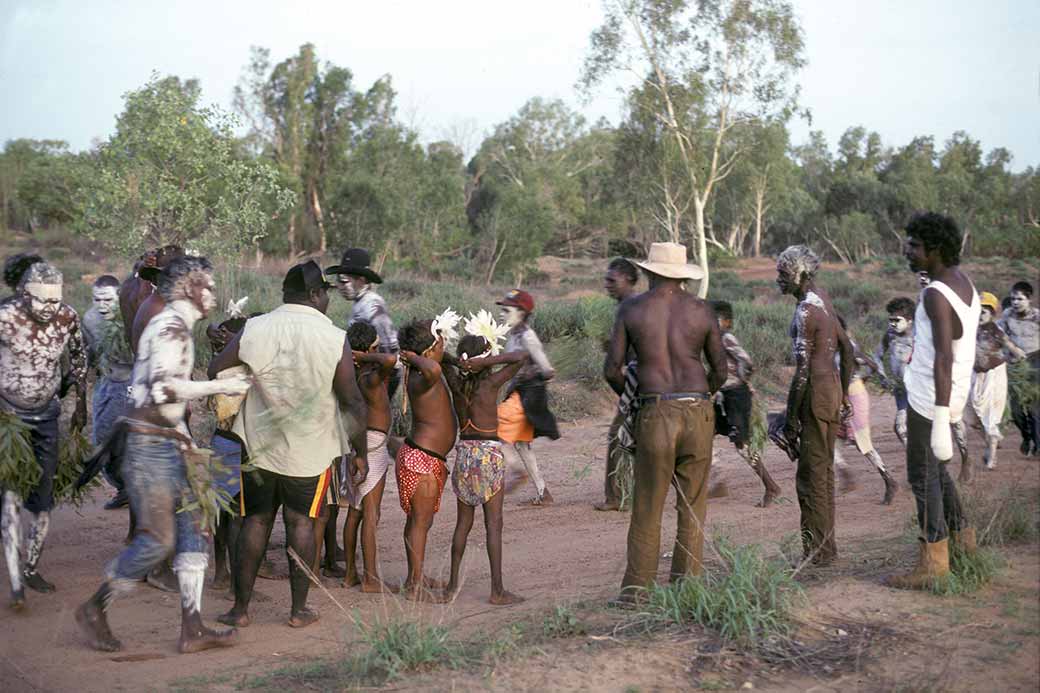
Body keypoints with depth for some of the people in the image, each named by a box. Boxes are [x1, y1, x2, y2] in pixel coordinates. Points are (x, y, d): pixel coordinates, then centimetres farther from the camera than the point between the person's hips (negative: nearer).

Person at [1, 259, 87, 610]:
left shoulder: (67, 317, -10)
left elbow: (78, 355, 9)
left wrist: (81, 404, 12)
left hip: (45, 414, 4)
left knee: (44, 498, 6)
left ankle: (31, 570, 23)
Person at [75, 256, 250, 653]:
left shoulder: (174, 326, 18)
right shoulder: (172, 326, -13)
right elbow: (164, 388, -24)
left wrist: (182, 434, 20)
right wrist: (221, 387, -20)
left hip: (166, 444, 10)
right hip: (150, 444, -10)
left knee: (193, 529, 5)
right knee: (158, 539, -7)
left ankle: (192, 629, 6)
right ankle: (94, 609, 10)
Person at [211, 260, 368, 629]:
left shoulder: (253, 330, -7)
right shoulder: (335, 339, -11)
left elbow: (215, 372, 2)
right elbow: (353, 403, -9)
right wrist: (359, 453, 2)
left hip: (259, 446, 1)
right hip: (311, 450, -1)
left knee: (255, 522, 12)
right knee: (302, 523, 12)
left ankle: (240, 608, 18)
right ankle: (299, 610, 17)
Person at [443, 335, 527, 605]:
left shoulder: (456, 382, 1)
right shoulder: (491, 383, -12)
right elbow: (521, 356, -13)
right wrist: (486, 363, -18)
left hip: (463, 452, 5)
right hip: (489, 453, -5)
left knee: (463, 522, 14)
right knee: (494, 524, -1)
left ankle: (453, 583, 18)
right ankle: (497, 591, 0)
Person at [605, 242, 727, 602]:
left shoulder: (631, 308, 1)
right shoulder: (702, 310, 4)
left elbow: (611, 369, 0)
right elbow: (721, 372, 9)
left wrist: (628, 393, 21)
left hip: (656, 415, -1)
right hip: (698, 413, 1)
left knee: (647, 507, 7)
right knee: (692, 506, 11)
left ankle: (636, 589, 10)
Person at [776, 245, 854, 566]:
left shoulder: (805, 311, -18)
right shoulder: (824, 301, 12)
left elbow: (802, 369, -20)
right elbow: (846, 349, 18)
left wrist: (791, 416, -16)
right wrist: (841, 395, 23)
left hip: (816, 395, -10)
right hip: (832, 389, 10)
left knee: (811, 476, -5)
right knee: (824, 472, 15)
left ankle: (817, 551, -2)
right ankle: (826, 546, 22)